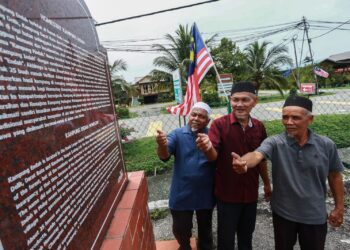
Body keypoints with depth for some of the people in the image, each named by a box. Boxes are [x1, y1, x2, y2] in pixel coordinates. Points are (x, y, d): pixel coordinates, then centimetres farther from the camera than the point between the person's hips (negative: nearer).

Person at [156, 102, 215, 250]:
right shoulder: (178, 134, -10)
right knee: (180, 229, 17)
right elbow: (164, 156, -21)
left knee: (205, 227, 24)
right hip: (182, 194, 0)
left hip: (205, 193, 1)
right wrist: (162, 145, -43)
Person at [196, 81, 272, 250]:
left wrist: (267, 183, 17)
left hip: (250, 193, 4)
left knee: (247, 235, 25)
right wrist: (208, 148, -46)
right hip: (227, 194, -4)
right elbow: (213, 156, -24)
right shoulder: (219, 124, -16)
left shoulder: (259, 127, -2)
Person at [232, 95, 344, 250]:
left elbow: (335, 176, 1)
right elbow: (257, 155, -39)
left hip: (315, 215, 1)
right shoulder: (275, 143, -19)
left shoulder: (326, 145, -12)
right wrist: (244, 162, -62)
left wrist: (339, 207, 7)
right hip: (283, 213, -1)